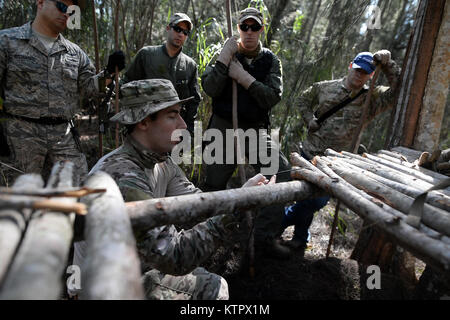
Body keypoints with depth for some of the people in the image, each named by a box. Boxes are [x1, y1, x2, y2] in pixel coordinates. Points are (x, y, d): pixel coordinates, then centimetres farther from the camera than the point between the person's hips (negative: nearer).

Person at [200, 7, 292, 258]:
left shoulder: (270, 60, 5)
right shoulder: (226, 54, 3)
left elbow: (273, 97, -10)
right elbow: (209, 89, -11)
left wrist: (244, 77, -18)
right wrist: (224, 59, -19)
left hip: (256, 129, 1)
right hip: (223, 127, 0)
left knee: (283, 174, -15)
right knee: (215, 185, 5)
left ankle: (266, 237, -3)